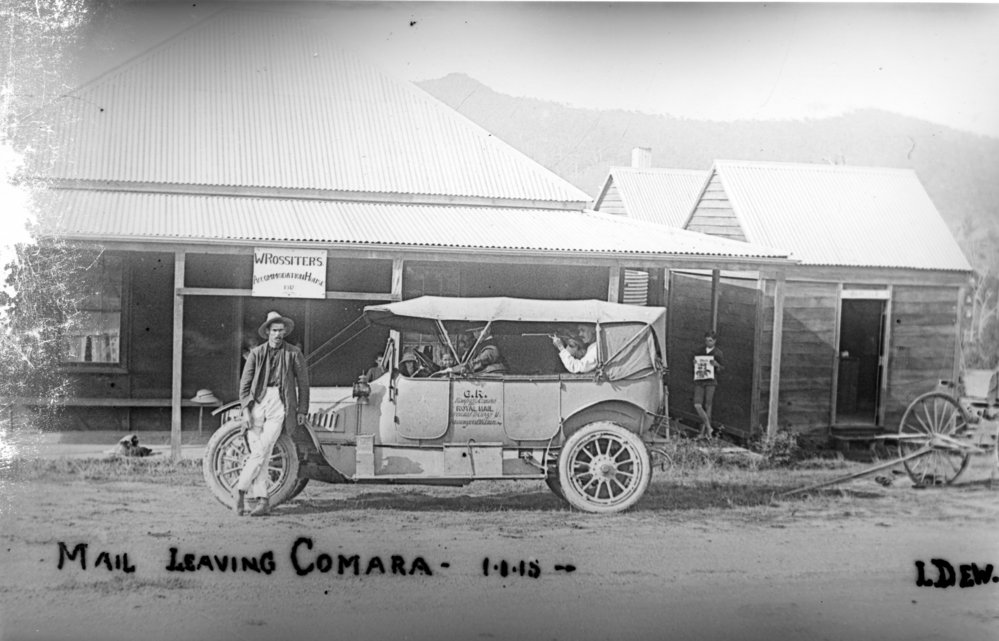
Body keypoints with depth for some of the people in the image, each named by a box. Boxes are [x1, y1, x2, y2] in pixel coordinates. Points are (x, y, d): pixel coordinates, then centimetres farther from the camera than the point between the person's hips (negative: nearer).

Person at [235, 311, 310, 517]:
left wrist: (302, 410, 9)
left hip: (279, 403, -2)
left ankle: (240, 489, -3)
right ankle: (262, 500, 4)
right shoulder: (256, 353, 7)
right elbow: (245, 383, 7)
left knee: (262, 450, -13)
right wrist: (246, 410, -2)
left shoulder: (293, 353, 6)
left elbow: (303, 382, 11)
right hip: (257, 401, 2)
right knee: (258, 453, -1)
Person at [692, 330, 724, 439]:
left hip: (711, 382, -3)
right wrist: (694, 363, -2)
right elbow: (694, 367, 21)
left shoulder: (718, 353, 3)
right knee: (697, 405, -9)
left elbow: (722, 369, 6)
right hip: (699, 381, 3)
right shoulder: (698, 352, 12)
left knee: (707, 406, -1)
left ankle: (703, 431, 9)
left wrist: (717, 365, -15)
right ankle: (708, 427, 6)